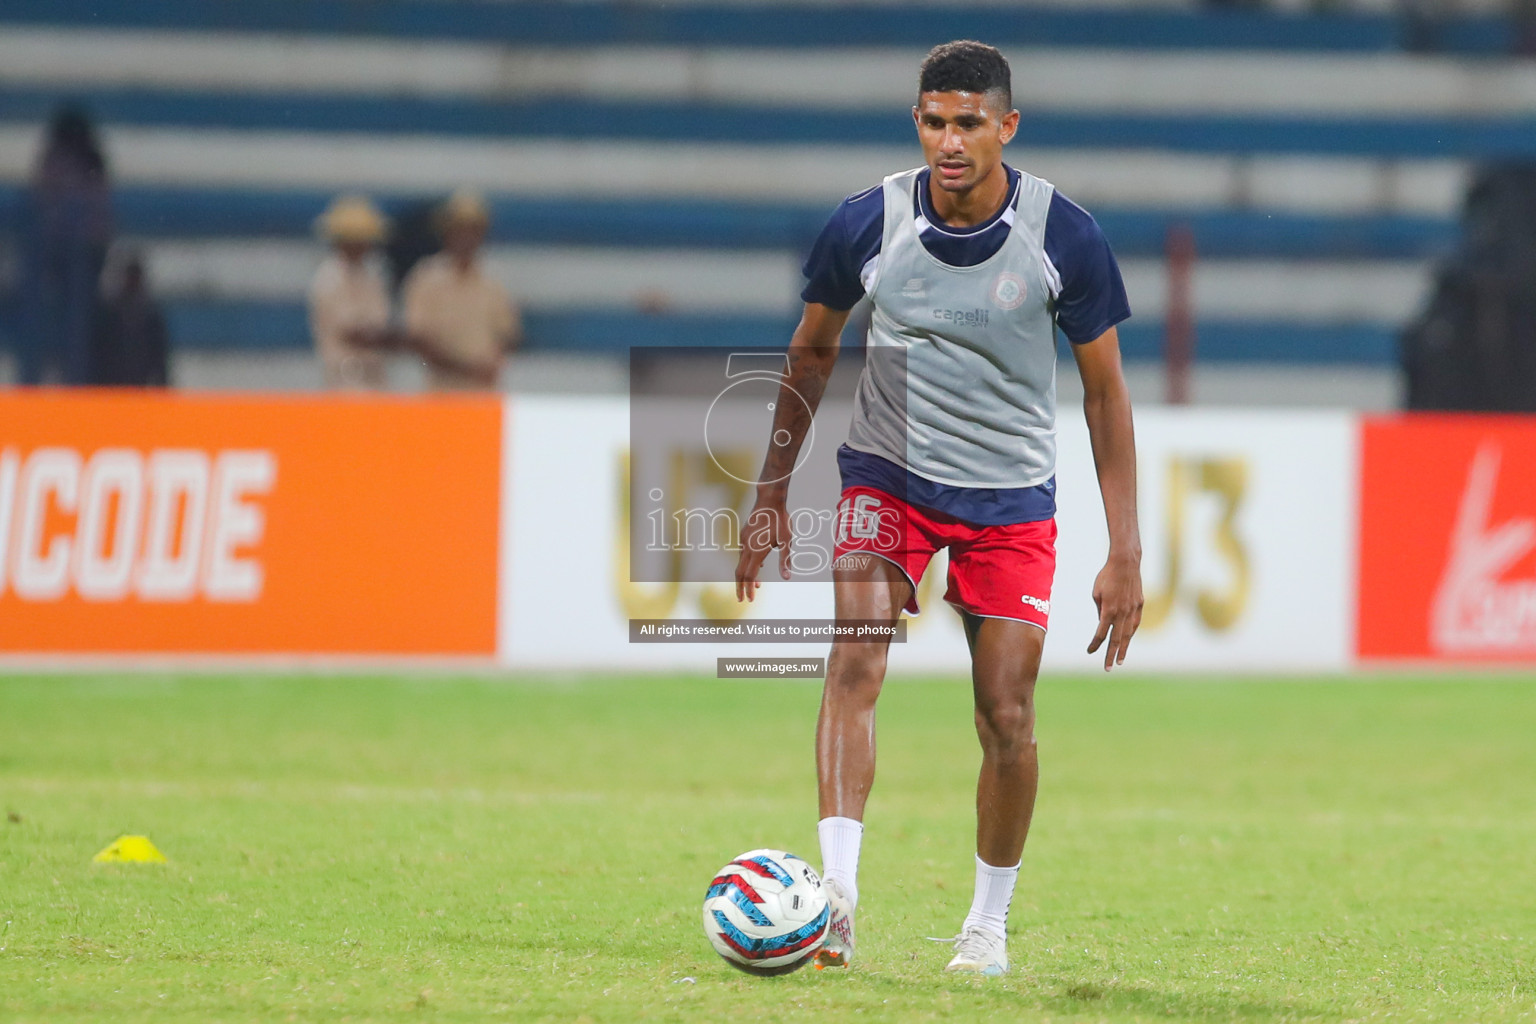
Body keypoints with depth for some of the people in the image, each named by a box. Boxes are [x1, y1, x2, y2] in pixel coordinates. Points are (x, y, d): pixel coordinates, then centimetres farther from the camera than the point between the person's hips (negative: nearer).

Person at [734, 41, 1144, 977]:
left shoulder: (1064, 236, -12)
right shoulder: (866, 225, -10)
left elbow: (1106, 391, -3)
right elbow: (813, 352, 8)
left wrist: (1127, 554, -6)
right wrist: (773, 494, 8)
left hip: (1012, 497, 0)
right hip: (888, 473, 0)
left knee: (1007, 716, -3)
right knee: (856, 659, -23)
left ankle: (990, 923, 17)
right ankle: (838, 892, -32)